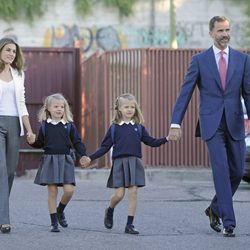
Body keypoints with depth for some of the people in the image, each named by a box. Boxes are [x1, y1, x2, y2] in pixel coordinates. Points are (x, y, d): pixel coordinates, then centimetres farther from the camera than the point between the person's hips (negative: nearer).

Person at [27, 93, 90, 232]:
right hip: (50, 160, 0)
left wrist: (84, 155, -9)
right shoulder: (44, 125, 4)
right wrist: (32, 142, -10)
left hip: (65, 161, 0)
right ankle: (54, 222, 6)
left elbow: (77, 142, 3)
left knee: (69, 190, -10)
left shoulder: (69, 125, 3)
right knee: (52, 191, -2)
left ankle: (60, 211, 20)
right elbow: (40, 143, 10)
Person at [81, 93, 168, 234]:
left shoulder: (139, 127, 9)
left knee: (133, 192, -3)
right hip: (119, 163, -2)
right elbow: (105, 147, 5)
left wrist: (166, 139, -4)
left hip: (134, 163, 2)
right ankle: (110, 211, 26)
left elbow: (151, 142, 10)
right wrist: (90, 158, -1)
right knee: (119, 194, -7)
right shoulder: (114, 128, 4)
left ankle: (129, 225, 3)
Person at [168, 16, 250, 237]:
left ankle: (215, 209, 28)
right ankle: (228, 221, -11)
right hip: (212, 124, -3)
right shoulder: (200, 60, 2)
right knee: (221, 170, -13)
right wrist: (176, 123, -7)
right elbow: (185, 92, 0)